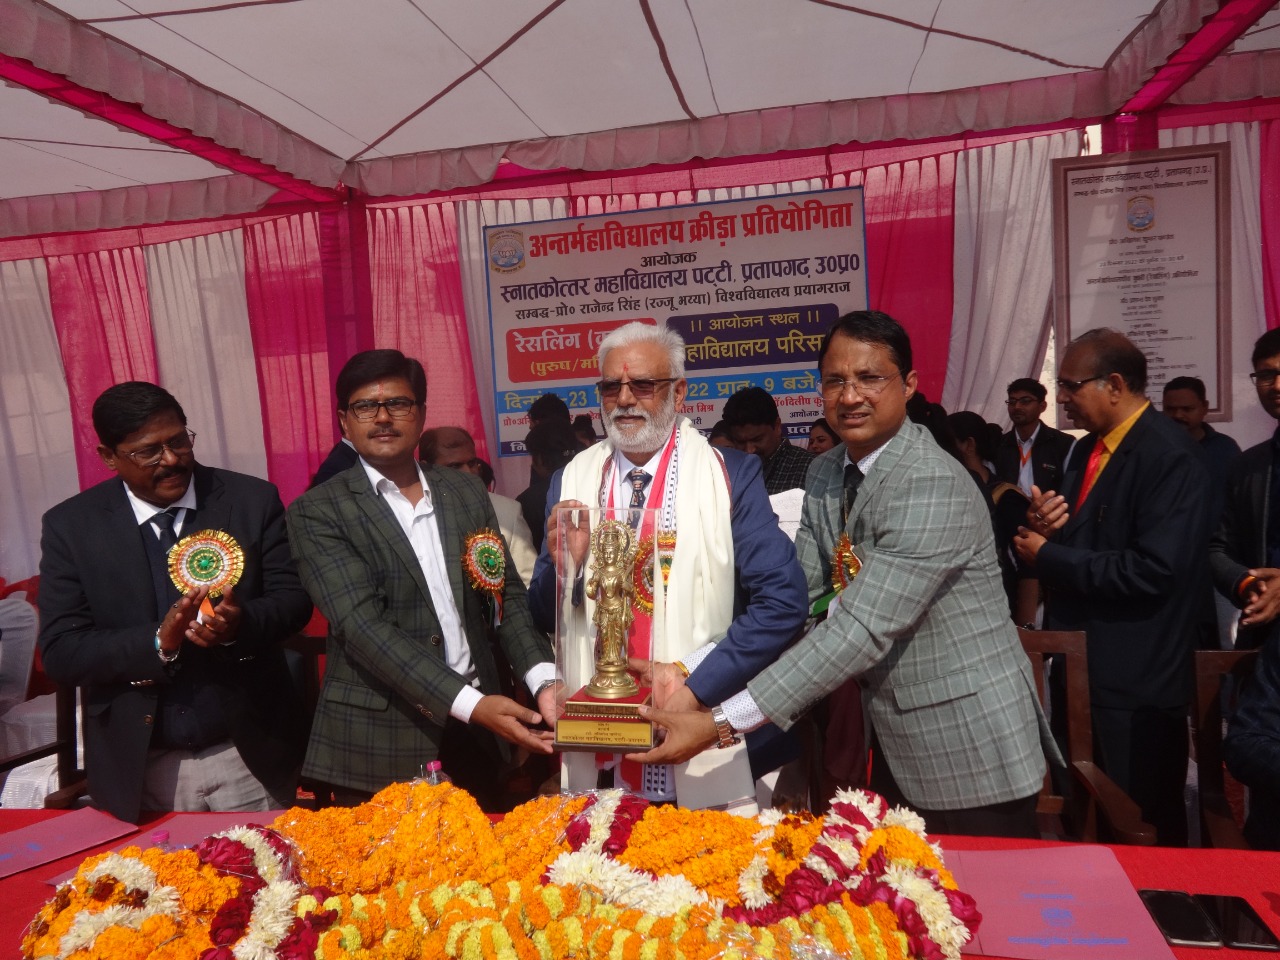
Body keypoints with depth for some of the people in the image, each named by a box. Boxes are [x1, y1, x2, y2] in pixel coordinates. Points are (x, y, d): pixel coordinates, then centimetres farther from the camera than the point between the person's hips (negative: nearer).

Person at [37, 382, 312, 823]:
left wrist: (240, 624, -25)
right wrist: (157, 643, -24)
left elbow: (293, 598, -3)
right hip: (140, 766, 0)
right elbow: (60, 652, -7)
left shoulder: (253, 500, -6)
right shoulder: (71, 525, -4)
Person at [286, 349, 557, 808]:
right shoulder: (317, 512, -6)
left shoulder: (466, 490, 8)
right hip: (377, 744, -4)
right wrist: (471, 703, -24)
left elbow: (506, 595, 6)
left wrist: (544, 682, -11)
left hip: (473, 735, 4)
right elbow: (361, 625, -16)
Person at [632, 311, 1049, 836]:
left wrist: (721, 724, -32)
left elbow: (863, 629, -32)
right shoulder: (825, 474, 1)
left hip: (970, 746, -7)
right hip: (896, 740, 7)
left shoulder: (932, 484, -25)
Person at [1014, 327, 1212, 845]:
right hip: (1083, 666, 8)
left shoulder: (1169, 455, -17)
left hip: (1135, 682, -8)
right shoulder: (1088, 449, 10)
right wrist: (1044, 526, -7)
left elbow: (1154, 571, -26)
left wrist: (1048, 557, -18)